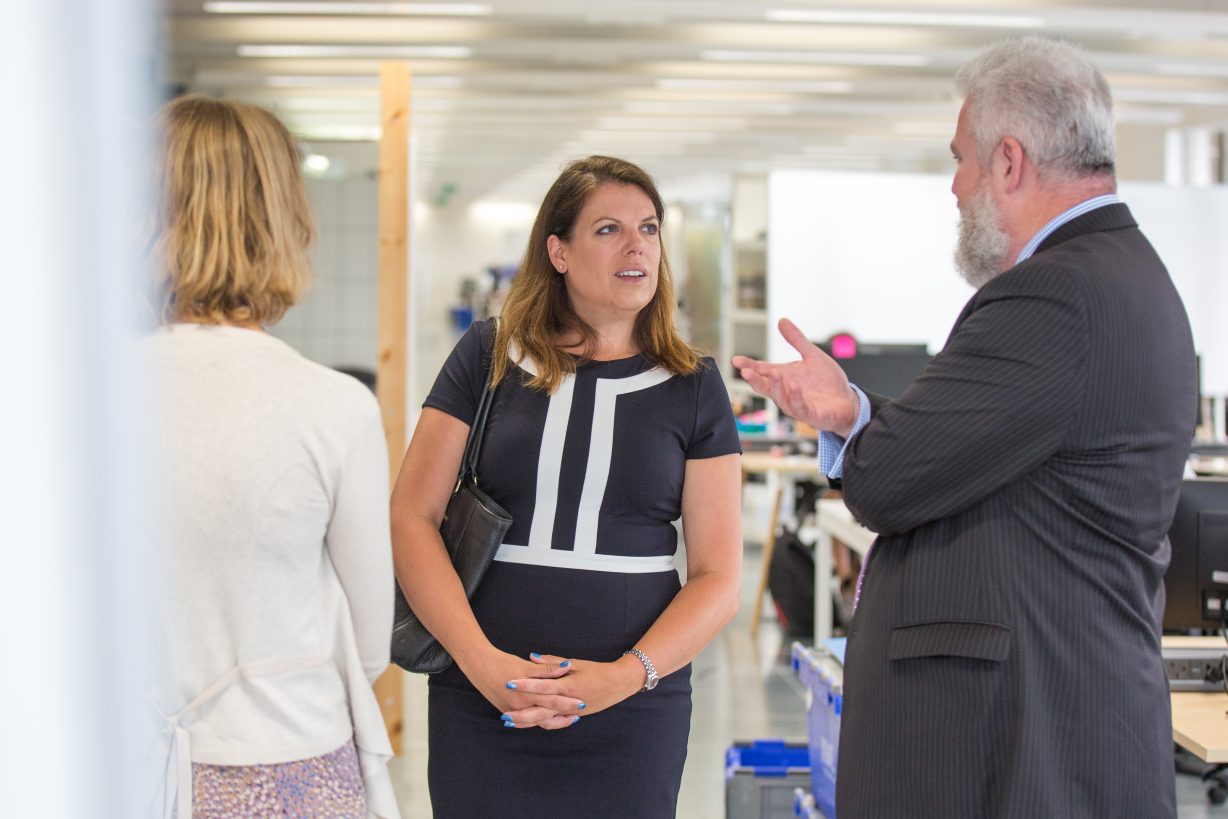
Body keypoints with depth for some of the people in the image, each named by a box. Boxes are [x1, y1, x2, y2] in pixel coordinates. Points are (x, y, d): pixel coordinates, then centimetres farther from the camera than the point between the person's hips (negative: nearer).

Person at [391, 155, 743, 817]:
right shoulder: (489, 358, 4)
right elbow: (411, 519, -1)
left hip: (633, 716, 0)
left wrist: (625, 677, -14)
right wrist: (482, 661, -13)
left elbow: (718, 578, 1)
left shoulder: (692, 388, 4)